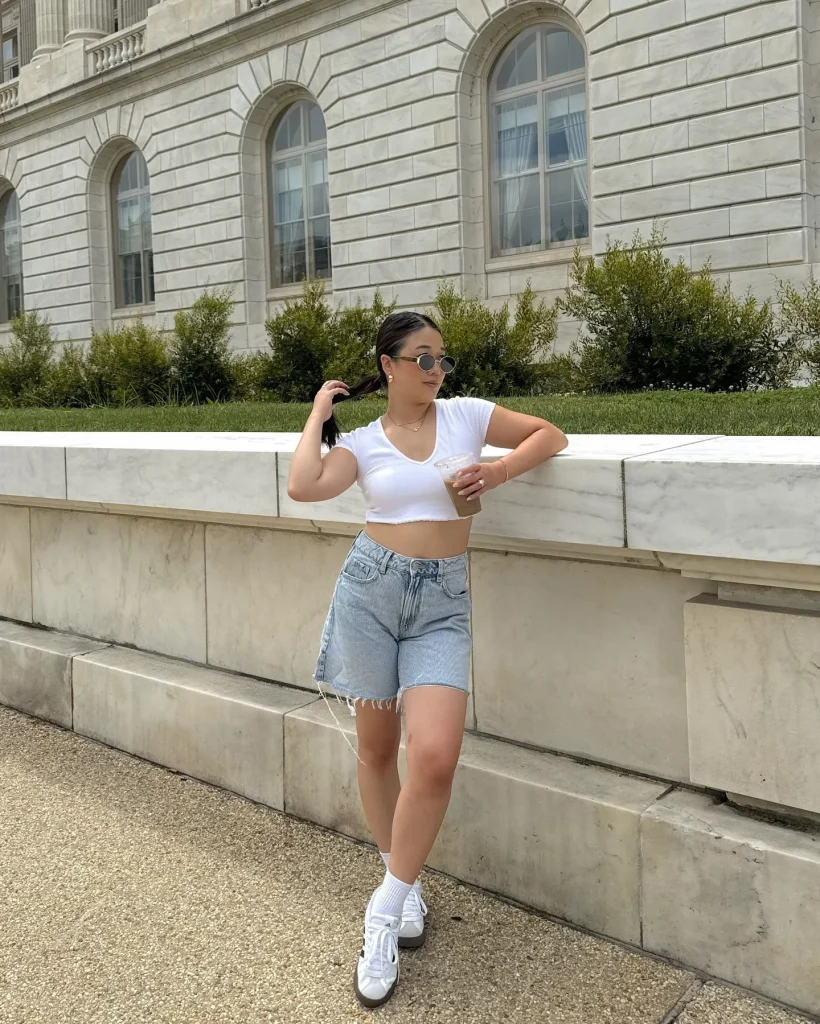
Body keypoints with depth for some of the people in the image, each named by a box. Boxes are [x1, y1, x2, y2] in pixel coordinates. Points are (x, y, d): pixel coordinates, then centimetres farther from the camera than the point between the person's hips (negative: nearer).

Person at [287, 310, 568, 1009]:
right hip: (371, 589, 1)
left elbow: (550, 435, 12)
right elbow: (304, 487, -13)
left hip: (443, 602, 0)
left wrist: (502, 468, -7)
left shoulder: (466, 415, 6)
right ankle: (403, 879, 34)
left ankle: (387, 910, 4)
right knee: (377, 748, 10)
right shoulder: (362, 442, 4)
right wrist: (319, 414, 1)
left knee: (436, 757, -15)